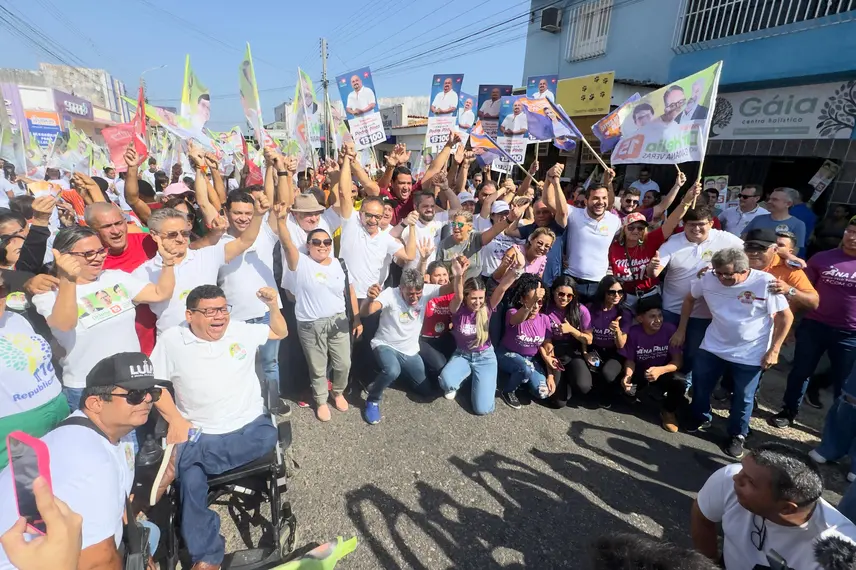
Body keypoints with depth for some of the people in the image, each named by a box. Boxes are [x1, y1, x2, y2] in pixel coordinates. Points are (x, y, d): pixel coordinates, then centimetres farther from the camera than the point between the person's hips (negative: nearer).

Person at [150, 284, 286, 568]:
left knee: (267, 437, -30)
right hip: (200, 434, -1)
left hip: (249, 426, 1)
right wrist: (176, 420, -10)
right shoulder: (172, 339, -4)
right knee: (191, 480, -24)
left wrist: (273, 305, -7)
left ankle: (181, 455, -22)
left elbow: (280, 332, 12)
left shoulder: (242, 330, 1)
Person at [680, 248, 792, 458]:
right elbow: (689, 299, 5)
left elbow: (786, 317, -11)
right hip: (712, 347, 3)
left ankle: (737, 435, 34)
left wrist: (773, 350, -12)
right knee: (700, 386, 13)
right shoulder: (708, 278, -13)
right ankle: (701, 419, 39)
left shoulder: (766, 283, -20)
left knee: (743, 398, 10)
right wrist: (681, 330, 6)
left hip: (749, 355, -3)